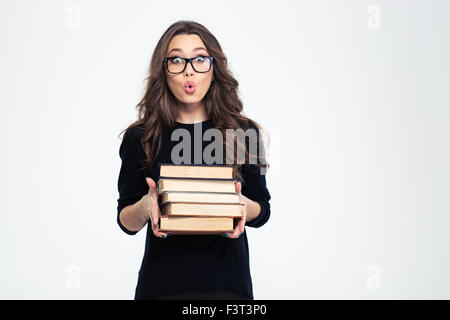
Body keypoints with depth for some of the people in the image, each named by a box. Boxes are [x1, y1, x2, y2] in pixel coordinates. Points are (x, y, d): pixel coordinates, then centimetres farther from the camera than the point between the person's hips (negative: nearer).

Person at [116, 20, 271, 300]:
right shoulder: (140, 138, -1)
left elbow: (262, 211, 6)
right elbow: (127, 222, 3)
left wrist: (243, 204, -15)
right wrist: (145, 206, -17)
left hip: (226, 283, 1)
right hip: (162, 284, 0)